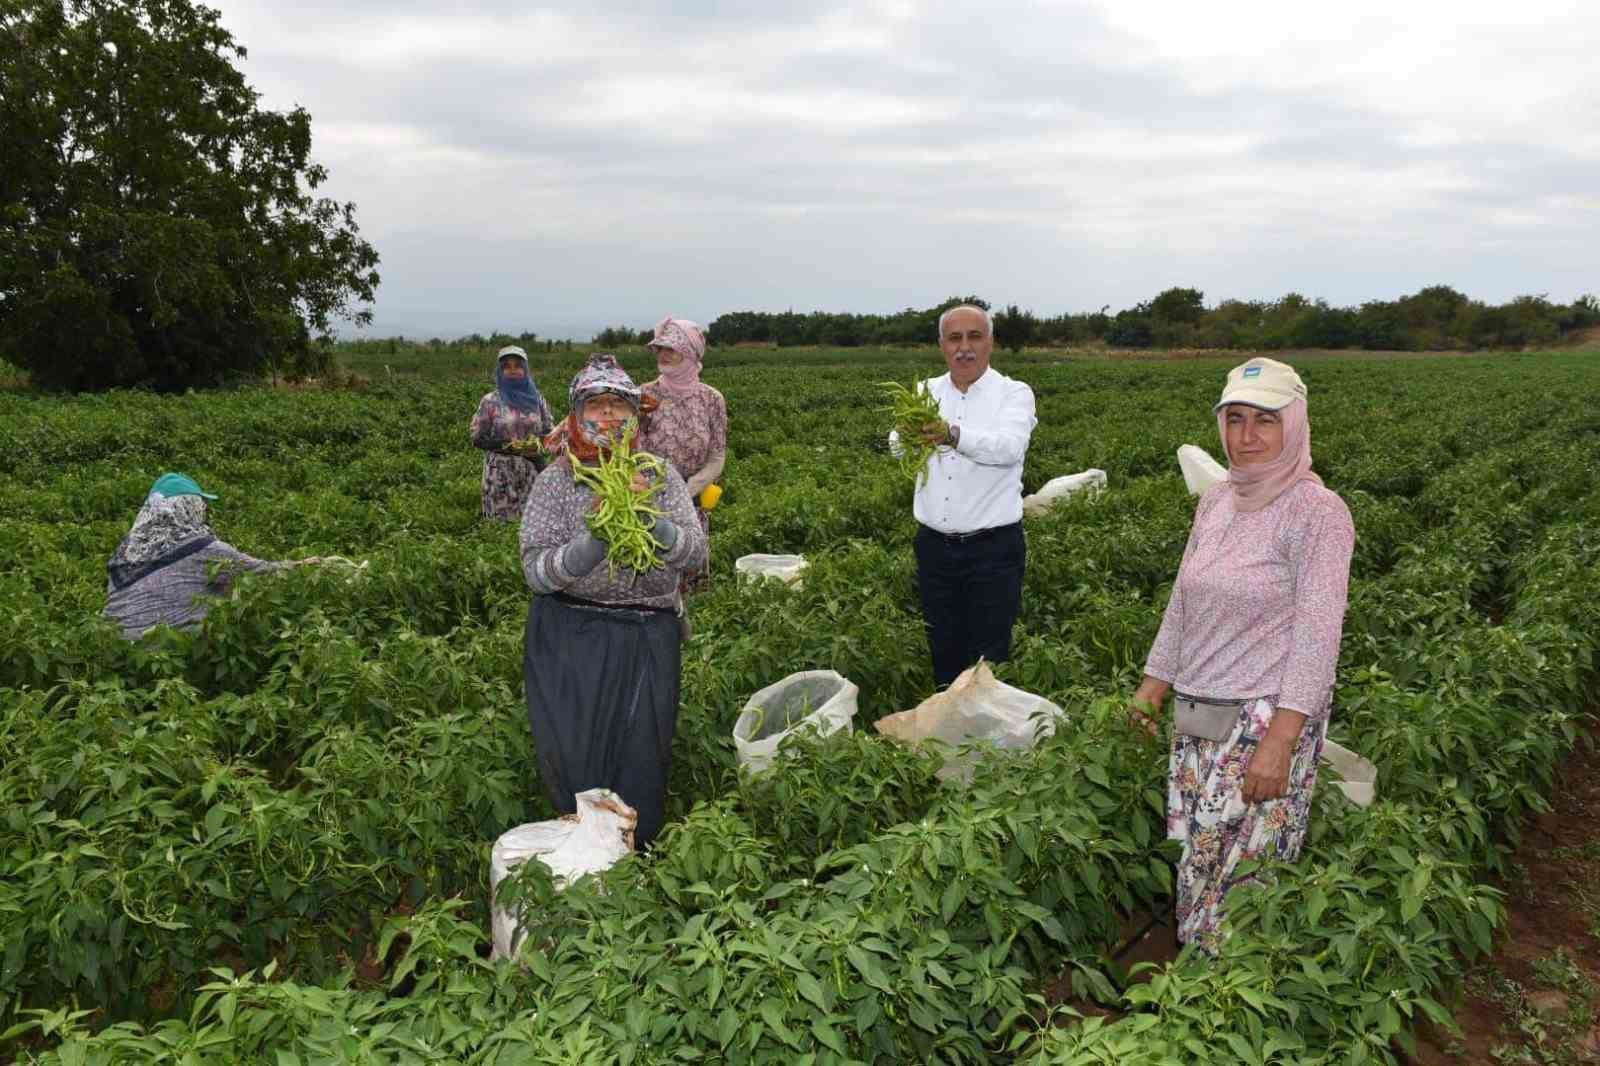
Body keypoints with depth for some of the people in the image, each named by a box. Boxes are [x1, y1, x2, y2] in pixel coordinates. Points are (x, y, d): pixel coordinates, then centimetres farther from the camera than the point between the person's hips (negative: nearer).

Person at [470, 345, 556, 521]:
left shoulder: (536, 399, 7)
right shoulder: (490, 401, 0)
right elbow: (477, 439, -1)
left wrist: (538, 443, -11)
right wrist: (505, 445, -15)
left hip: (532, 471, 2)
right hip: (500, 472, -2)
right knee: (501, 521, -3)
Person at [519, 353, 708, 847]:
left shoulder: (659, 476, 4)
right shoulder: (555, 479, -1)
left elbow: (696, 554, -6)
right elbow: (535, 572, -10)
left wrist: (654, 524, -26)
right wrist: (590, 546, -28)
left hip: (647, 639, 1)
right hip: (570, 638, -1)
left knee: (640, 760, 4)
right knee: (573, 756, 1)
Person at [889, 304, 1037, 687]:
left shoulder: (1014, 394, -4)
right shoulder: (927, 393, 8)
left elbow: (1010, 447, -24)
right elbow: (898, 448, -8)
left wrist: (955, 436, -43)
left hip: (993, 549, -4)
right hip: (935, 545, 4)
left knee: (989, 661, 1)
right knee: (943, 655, 14)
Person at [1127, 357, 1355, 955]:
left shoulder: (1317, 512, -12)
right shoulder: (1216, 502, 9)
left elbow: (1317, 636, -16)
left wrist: (1279, 742, -21)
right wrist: (1154, 685, 16)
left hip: (1270, 718, -7)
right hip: (1199, 715, 7)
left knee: (1243, 872, -3)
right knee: (1192, 861, 11)